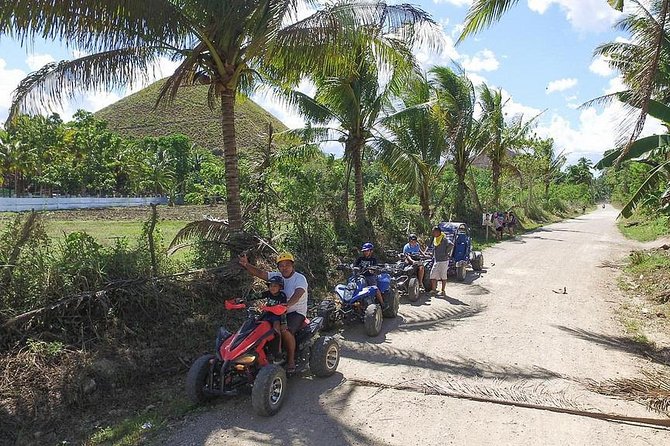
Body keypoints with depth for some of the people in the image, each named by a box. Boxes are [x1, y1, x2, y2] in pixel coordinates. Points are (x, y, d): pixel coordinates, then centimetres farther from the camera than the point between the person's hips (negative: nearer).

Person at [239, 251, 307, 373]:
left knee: (284, 330, -33)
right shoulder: (276, 276, 7)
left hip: (297, 312, -6)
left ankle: (291, 360, -15)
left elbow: (297, 295, -30)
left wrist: (287, 305, -49)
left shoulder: (300, 279, -11)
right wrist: (246, 265, -23)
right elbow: (260, 273, -5)